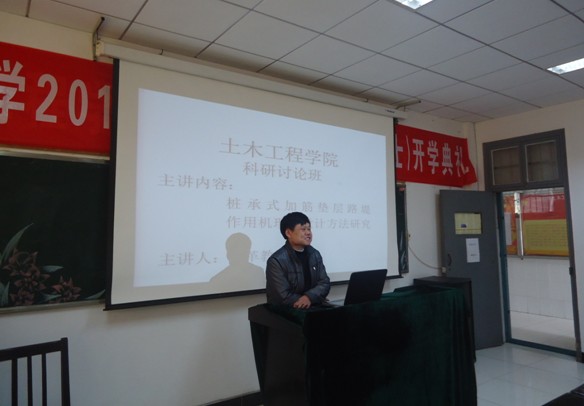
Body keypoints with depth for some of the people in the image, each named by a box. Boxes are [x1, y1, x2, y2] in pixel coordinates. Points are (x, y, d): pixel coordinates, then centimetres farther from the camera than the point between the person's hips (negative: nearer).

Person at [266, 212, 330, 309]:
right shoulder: (277, 261, -16)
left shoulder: (315, 254, 5)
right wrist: (316, 298, -16)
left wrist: (309, 297, -20)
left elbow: (325, 283, -1)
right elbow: (285, 297, -18)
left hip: (313, 308, 4)